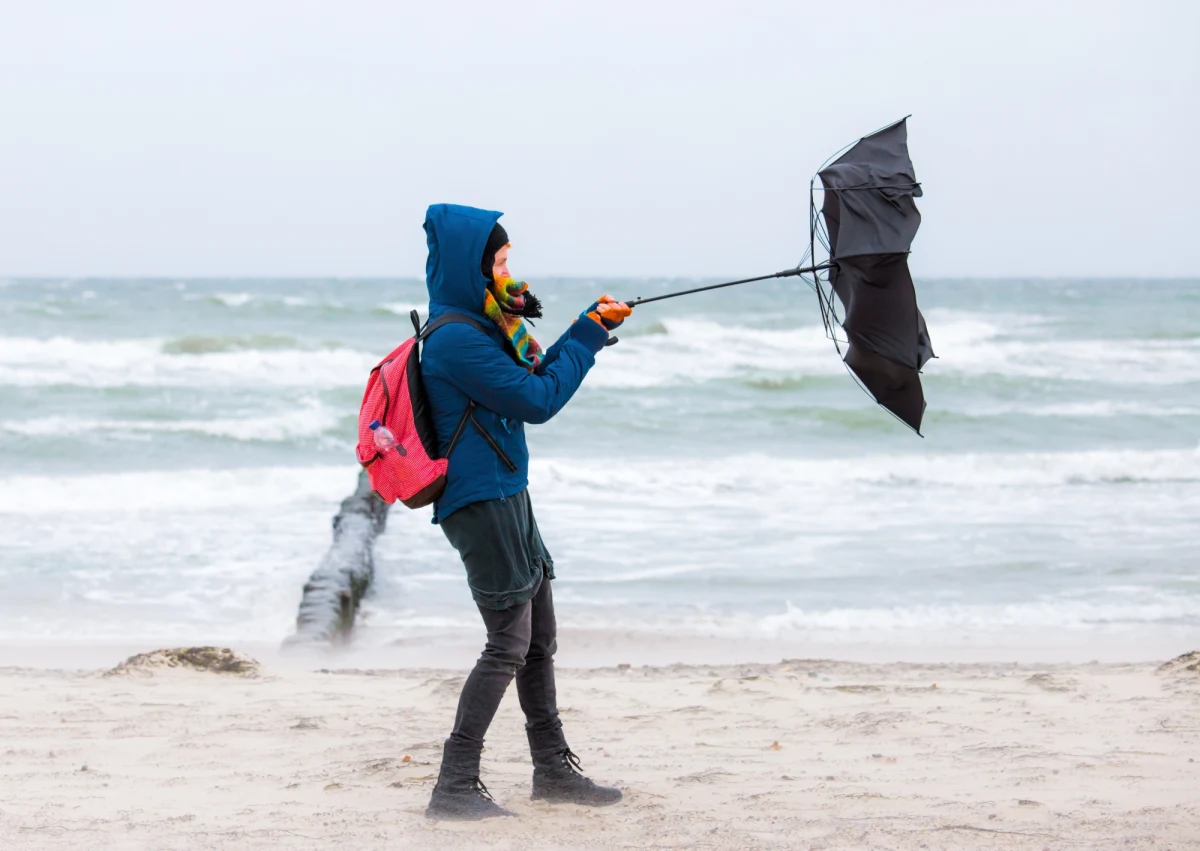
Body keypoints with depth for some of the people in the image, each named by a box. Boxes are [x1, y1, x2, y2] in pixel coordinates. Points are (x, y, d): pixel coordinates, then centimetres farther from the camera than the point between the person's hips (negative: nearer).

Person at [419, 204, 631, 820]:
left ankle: (553, 769, 25)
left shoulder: (480, 325, 13)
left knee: (539, 638, 15)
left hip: (508, 497, 10)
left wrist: (592, 327, 8)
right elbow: (536, 401, -16)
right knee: (509, 643, -8)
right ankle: (455, 786, -6)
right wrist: (587, 335, -7)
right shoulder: (456, 338, -18)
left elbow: (537, 375, 20)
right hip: (481, 500, -10)